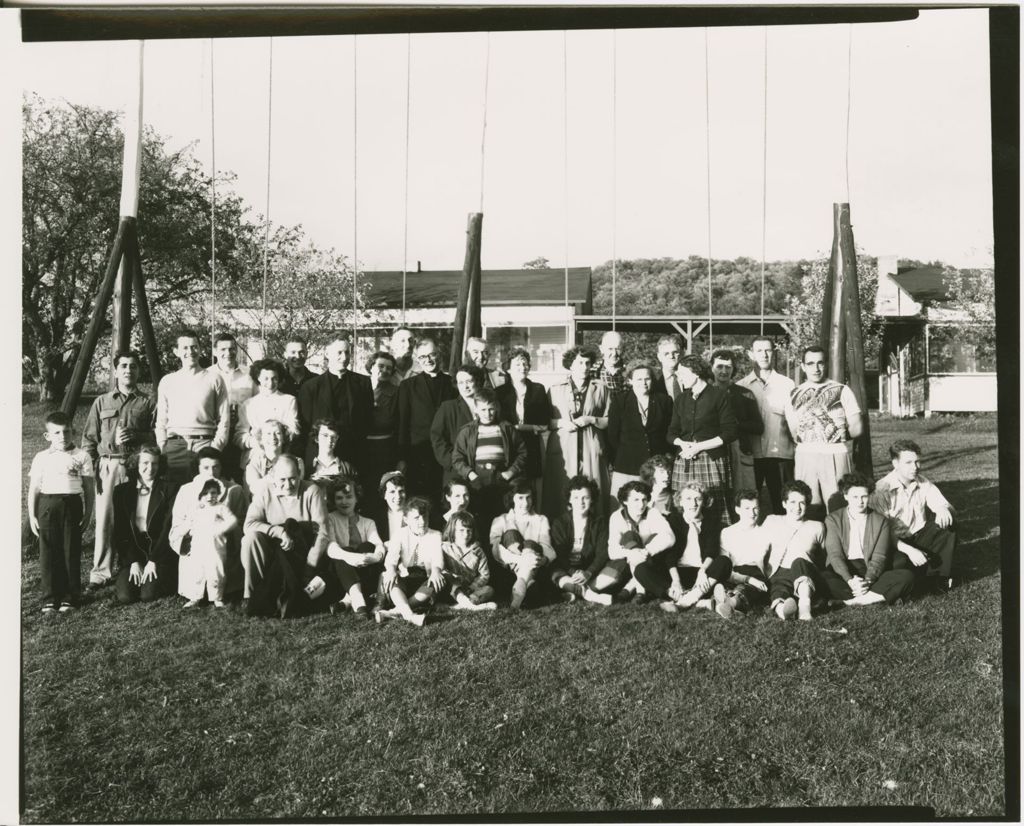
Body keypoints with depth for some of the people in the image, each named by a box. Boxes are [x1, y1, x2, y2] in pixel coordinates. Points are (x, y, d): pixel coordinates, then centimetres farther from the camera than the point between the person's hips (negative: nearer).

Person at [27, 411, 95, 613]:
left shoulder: (81, 456, 7)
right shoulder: (41, 458, 9)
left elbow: (89, 487, 8)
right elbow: (33, 488, 10)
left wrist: (88, 512, 2)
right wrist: (32, 516, 5)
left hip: (72, 503, -1)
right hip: (47, 504, 1)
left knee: (71, 551, 2)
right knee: (48, 551, 2)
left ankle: (70, 597, 11)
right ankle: (50, 597, 11)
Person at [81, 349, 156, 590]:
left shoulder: (147, 403, 12)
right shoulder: (102, 402, 16)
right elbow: (89, 439, 13)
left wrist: (134, 435, -11)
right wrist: (89, 468, 3)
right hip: (108, 465, 1)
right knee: (105, 518, -5)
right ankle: (101, 571, 2)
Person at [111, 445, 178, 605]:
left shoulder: (167, 490, -1)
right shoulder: (121, 491, 6)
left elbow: (168, 528, -5)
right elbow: (120, 530, 3)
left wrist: (153, 561, -12)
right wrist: (133, 562, -7)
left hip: (160, 551, -2)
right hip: (131, 553, 2)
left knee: (148, 595, -21)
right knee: (125, 596, -17)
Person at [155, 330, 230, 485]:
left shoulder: (214, 378, 10)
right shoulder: (167, 381, 16)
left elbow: (224, 419, 7)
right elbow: (161, 420, 17)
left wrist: (216, 447, -4)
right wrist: (162, 448, 4)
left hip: (205, 444, -1)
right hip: (175, 446, 2)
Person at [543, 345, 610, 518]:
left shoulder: (600, 389, 12)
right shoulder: (556, 390, 11)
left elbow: (609, 421, 10)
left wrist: (591, 419, -6)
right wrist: (561, 423, -8)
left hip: (591, 451, 1)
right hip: (562, 450, 0)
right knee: (561, 495, -5)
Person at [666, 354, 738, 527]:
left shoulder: (718, 396, 1)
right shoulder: (681, 399, 16)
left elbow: (729, 433, -4)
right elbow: (672, 433, 17)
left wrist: (699, 446, -10)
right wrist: (683, 443, -5)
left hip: (711, 460, -4)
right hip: (684, 462, 4)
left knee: (715, 511, -10)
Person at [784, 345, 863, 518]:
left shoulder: (842, 391, 7)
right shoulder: (794, 395, 13)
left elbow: (857, 428, 4)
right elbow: (794, 434, 12)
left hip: (837, 457, -2)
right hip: (805, 457, 2)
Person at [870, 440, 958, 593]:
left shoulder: (924, 484, 1)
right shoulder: (882, 490, -16)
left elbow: (950, 509, -2)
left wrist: (943, 510, -29)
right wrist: (909, 550, -29)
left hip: (920, 538, 5)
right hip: (895, 543, -5)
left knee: (947, 525, -20)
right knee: (899, 563, -36)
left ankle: (941, 575, -10)